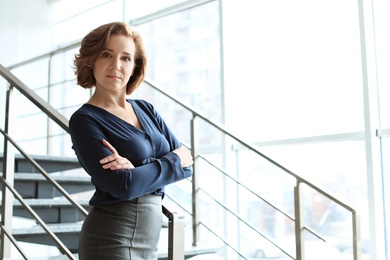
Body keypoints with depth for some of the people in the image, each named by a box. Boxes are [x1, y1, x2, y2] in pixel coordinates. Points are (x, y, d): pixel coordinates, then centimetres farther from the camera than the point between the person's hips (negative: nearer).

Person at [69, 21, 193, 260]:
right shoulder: (84, 120, -11)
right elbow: (124, 185, -21)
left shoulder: (146, 110, 7)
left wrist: (137, 169, -17)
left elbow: (187, 165, -1)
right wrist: (175, 160, -9)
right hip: (111, 241, -6)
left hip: (148, 240, 6)